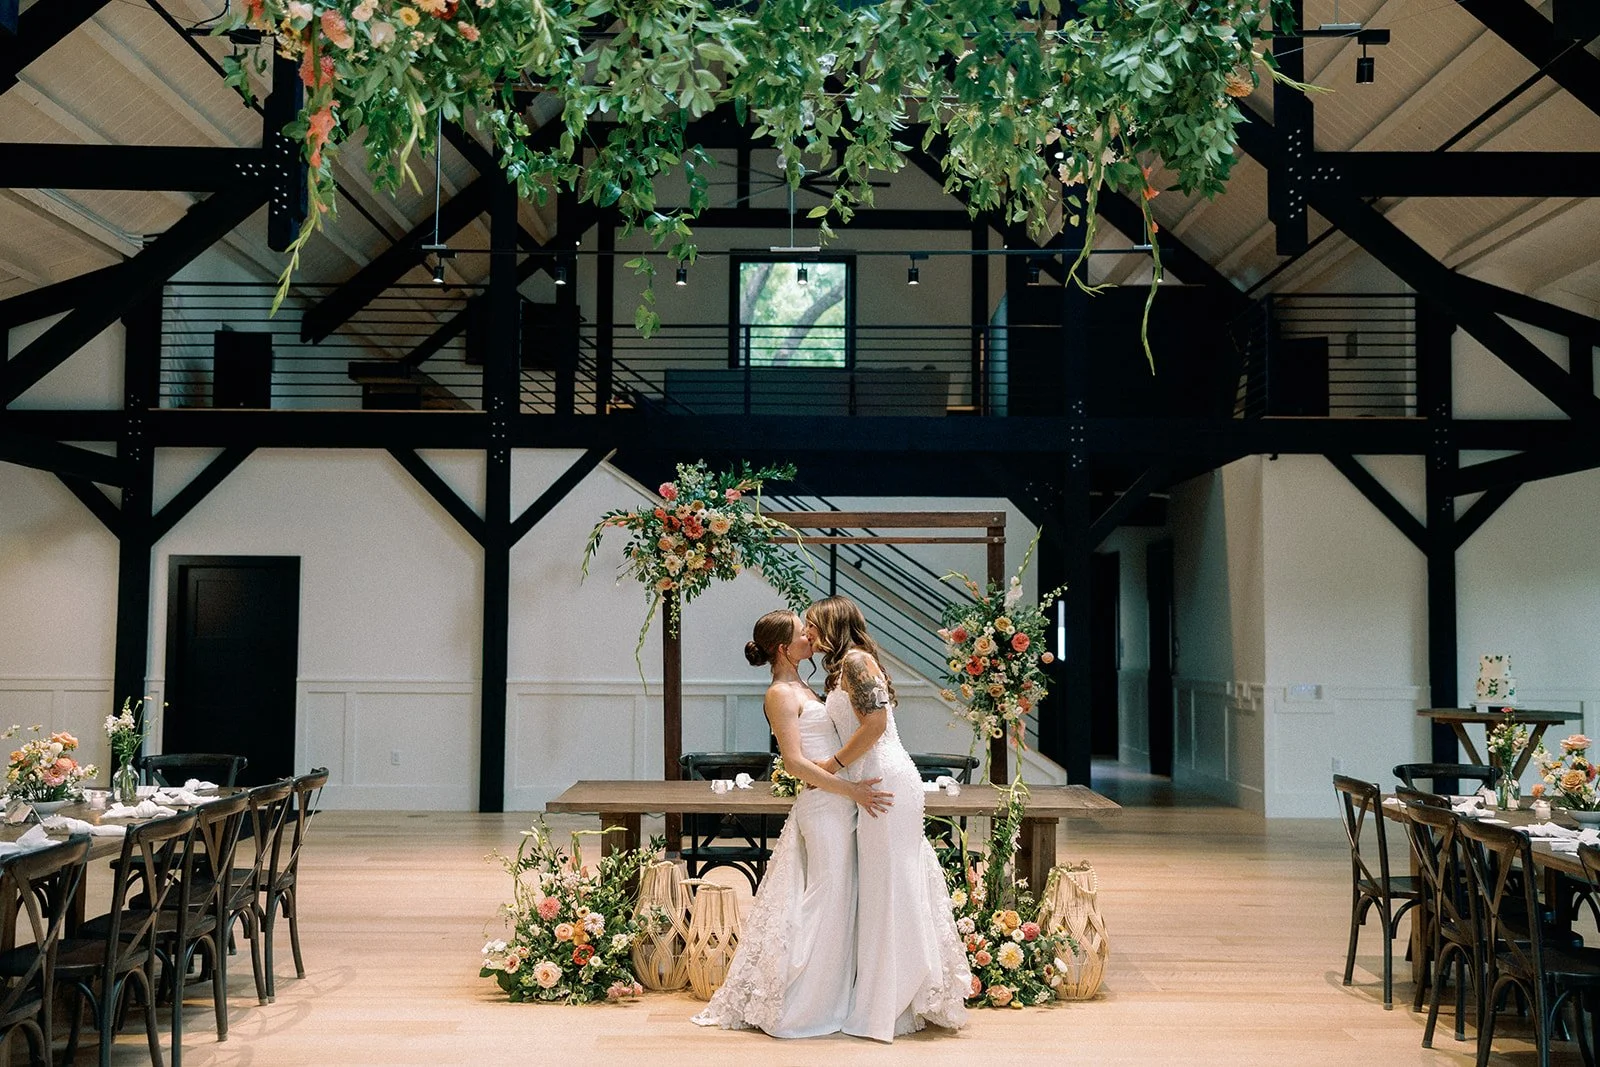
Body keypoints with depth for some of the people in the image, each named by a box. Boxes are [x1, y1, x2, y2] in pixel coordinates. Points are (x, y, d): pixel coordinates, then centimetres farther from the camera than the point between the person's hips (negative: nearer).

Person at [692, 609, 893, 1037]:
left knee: (835, 901, 13)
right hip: (824, 805, -9)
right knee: (828, 898, -4)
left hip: (837, 803, 9)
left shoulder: (800, 689, 16)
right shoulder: (780, 694, -12)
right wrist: (851, 789, -20)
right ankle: (796, 1006, 7)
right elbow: (795, 762, -19)